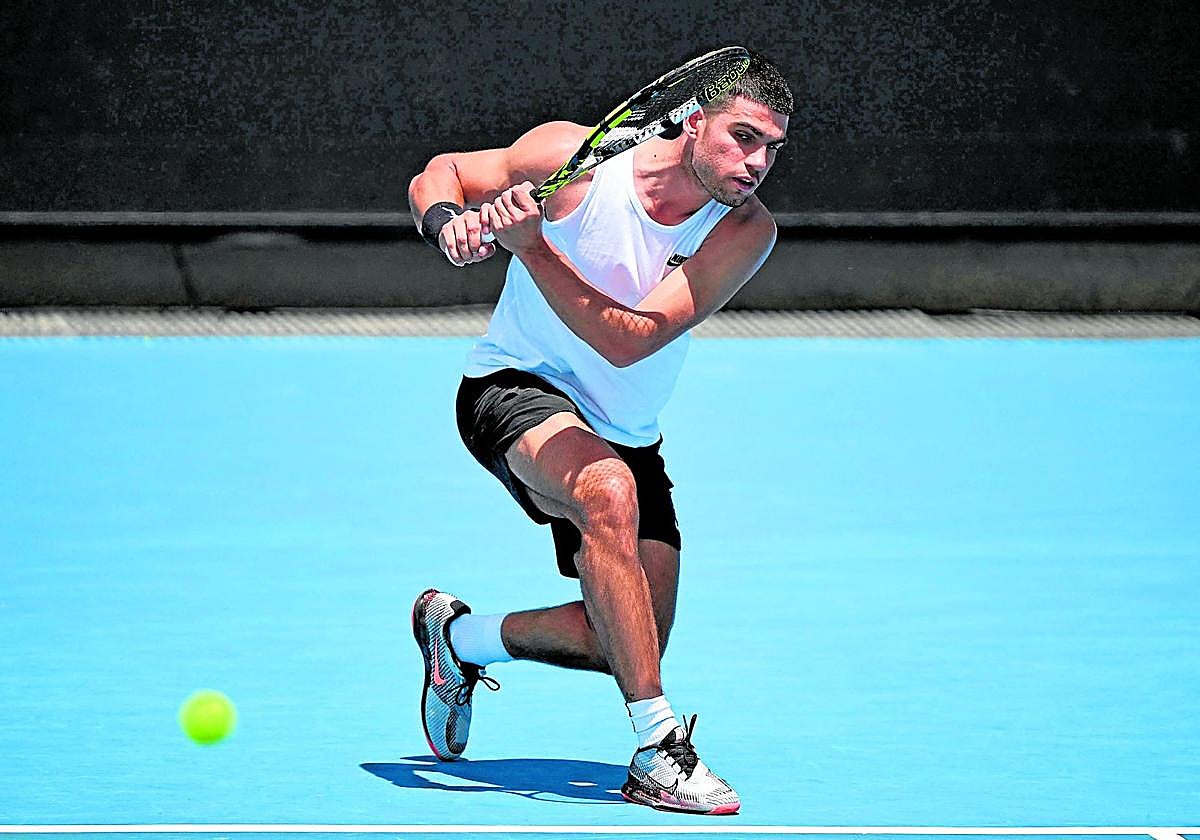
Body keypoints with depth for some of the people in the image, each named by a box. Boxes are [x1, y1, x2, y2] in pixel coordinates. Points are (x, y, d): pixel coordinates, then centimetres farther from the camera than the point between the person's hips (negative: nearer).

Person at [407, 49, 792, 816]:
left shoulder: (746, 231, -15)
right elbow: (439, 174, -3)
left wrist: (531, 244, -36)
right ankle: (657, 746, -35)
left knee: (624, 645, -2)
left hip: (624, 439, 5)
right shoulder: (574, 157, -18)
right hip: (515, 388, -4)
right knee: (608, 489, -36)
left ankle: (459, 636, 27)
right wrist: (449, 222, -26)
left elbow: (628, 340, -26)